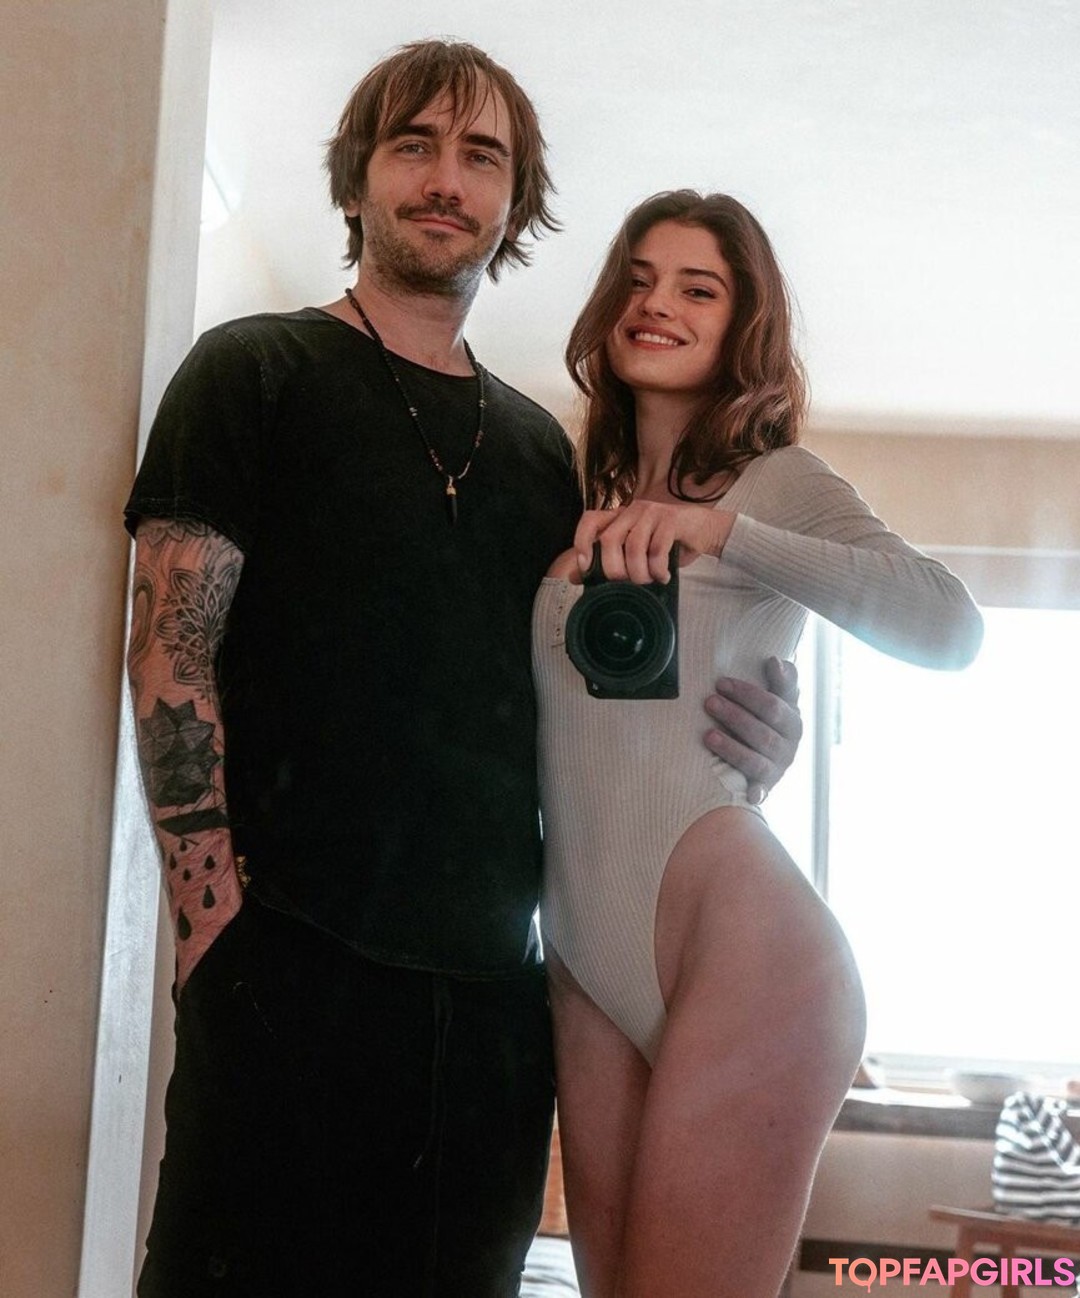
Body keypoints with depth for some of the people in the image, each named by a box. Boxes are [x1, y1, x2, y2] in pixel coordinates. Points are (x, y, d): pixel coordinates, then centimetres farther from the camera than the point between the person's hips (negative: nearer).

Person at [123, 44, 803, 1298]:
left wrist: (746, 737, -1)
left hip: (492, 985, 5)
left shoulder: (539, 444, 17)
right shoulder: (254, 372, 4)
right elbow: (170, 650, -5)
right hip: (290, 967, -4)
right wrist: (214, 911, -14)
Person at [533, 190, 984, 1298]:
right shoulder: (587, 509, 18)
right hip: (588, 971, 5)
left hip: (736, 945, -5)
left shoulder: (777, 481, 3)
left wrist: (719, 527, -19)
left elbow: (950, 628, -15)